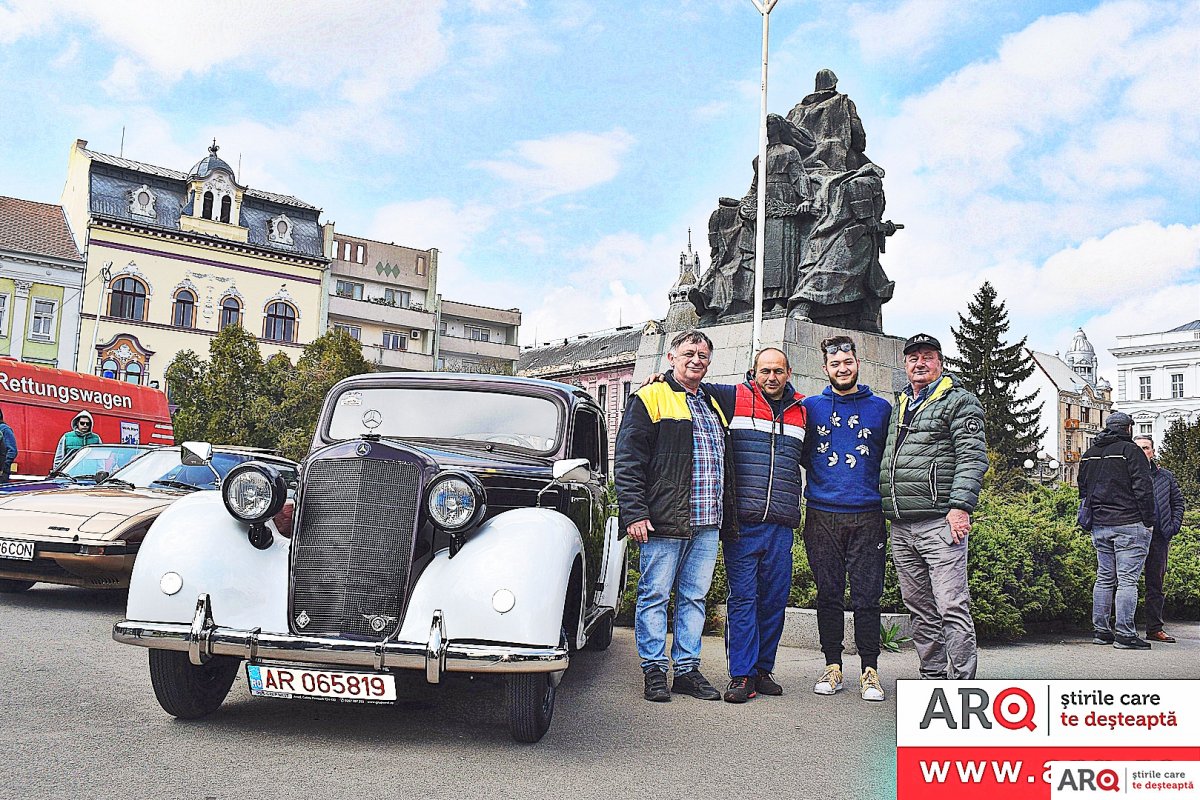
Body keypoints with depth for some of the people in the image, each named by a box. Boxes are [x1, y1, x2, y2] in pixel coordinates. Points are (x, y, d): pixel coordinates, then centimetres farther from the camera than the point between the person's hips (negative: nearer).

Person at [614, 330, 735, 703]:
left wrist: (728, 517, 20)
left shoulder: (713, 406, 21)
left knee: (694, 596, 10)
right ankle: (655, 671, 9)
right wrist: (634, 513, -16)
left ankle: (687, 669, 19)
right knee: (655, 595, 0)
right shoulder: (649, 399, -1)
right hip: (664, 520, -7)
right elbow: (628, 461, -8)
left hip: (707, 524, 7)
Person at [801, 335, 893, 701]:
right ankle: (832, 666, 15)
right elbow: (801, 454, 16)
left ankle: (870, 670, 7)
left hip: (867, 517, -1)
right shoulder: (810, 407, 9)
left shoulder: (881, 408, 9)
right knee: (828, 595, 5)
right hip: (822, 516, 1)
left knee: (867, 596, -1)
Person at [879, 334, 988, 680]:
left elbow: (972, 458, -9)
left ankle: (962, 681, -5)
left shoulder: (960, 401, 2)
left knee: (952, 607, -9)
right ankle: (933, 675, 20)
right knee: (921, 610, 12)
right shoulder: (900, 406, 23)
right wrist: (887, 508, 20)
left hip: (940, 522, -7)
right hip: (901, 528, 7)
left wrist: (960, 506, -19)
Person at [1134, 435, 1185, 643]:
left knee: (1156, 583, 9)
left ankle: (1155, 628, 15)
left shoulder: (1166, 476, 14)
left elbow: (1178, 502, 16)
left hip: (1159, 537, 4)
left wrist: (1173, 527, 3)